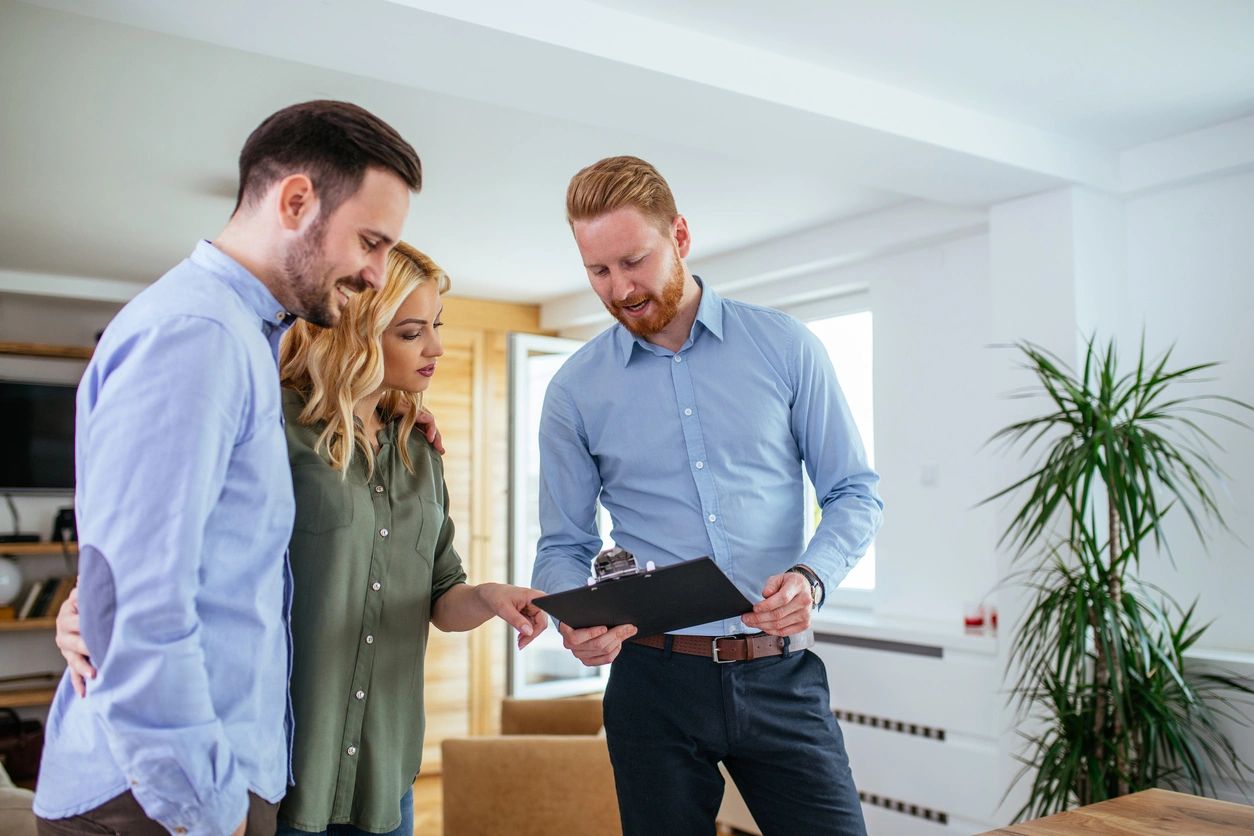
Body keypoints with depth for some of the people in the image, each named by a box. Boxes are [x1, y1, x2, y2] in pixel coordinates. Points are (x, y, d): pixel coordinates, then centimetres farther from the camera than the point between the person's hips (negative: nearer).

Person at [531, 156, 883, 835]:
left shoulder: (784, 347, 0)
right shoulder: (575, 390, 2)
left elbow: (854, 493, 4)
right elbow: (563, 545, 6)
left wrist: (811, 576, -15)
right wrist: (576, 620, -16)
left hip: (780, 675, 0)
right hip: (654, 679, 1)